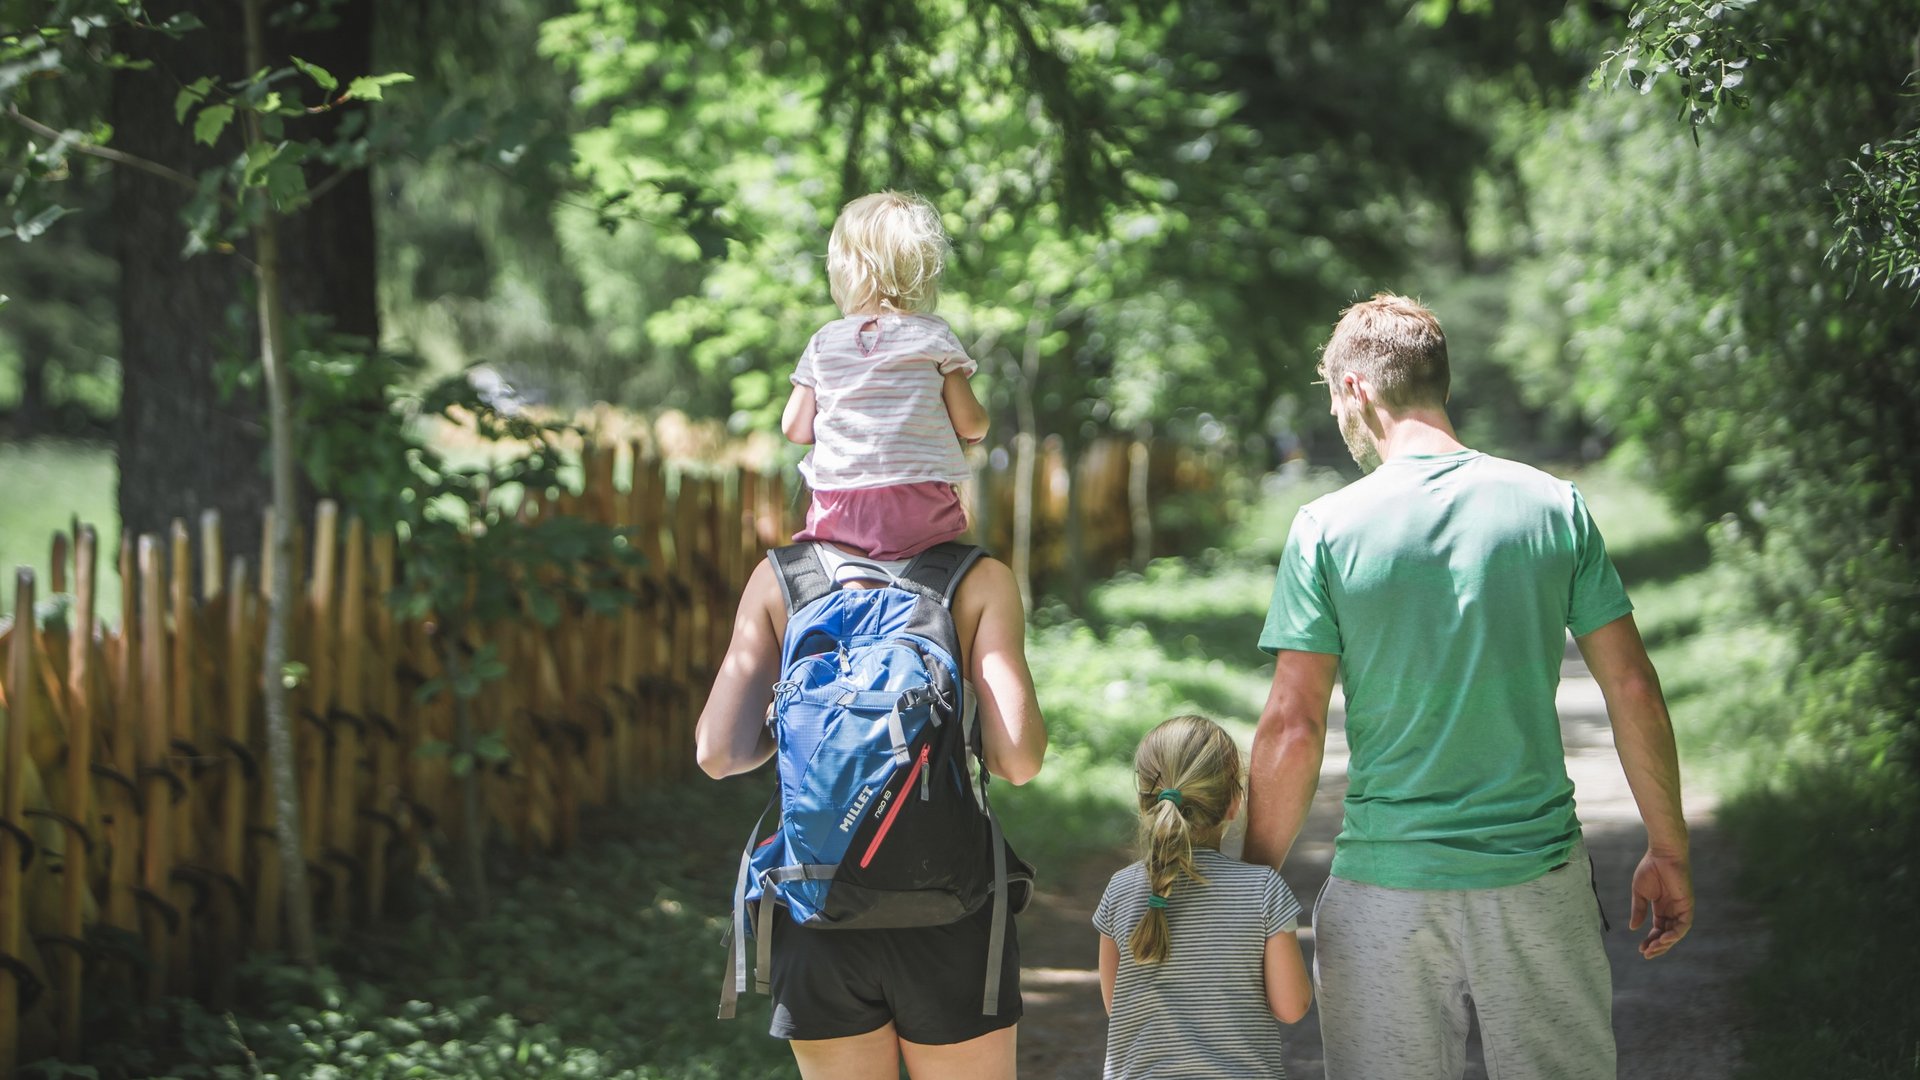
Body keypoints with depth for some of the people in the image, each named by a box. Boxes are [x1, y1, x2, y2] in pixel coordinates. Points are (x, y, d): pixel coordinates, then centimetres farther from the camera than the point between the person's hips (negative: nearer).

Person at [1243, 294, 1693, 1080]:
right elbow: (1632, 689, 2)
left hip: (1387, 888, -1)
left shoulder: (1326, 528, -5)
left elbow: (1292, 726, -8)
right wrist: (1668, 849, 11)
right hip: (1538, 876, 2)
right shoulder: (1552, 506, 1)